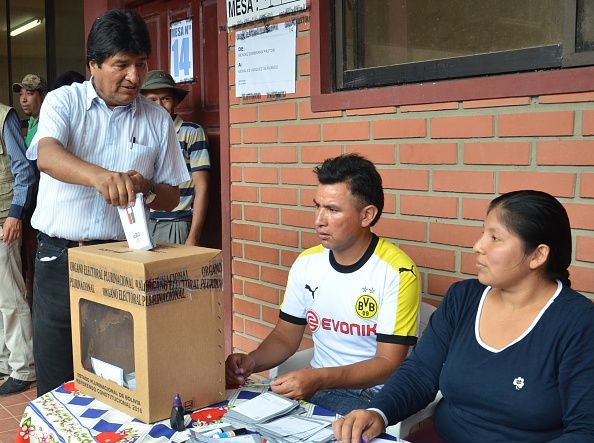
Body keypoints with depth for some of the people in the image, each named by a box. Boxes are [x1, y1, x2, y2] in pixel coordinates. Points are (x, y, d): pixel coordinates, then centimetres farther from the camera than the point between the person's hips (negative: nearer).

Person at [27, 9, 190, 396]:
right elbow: (47, 155, -19)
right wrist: (99, 176, -40)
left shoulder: (158, 120, 6)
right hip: (59, 259, 0)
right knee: (57, 382, 7)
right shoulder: (63, 101, 1)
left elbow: (171, 197, 9)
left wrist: (145, 189, -14)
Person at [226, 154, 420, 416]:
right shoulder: (306, 263, 4)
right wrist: (251, 362, -9)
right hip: (314, 387, 5)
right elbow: (285, 336, 12)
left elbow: (388, 363, -15)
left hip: (372, 394, -5)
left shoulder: (397, 273, -14)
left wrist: (318, 379, -29)